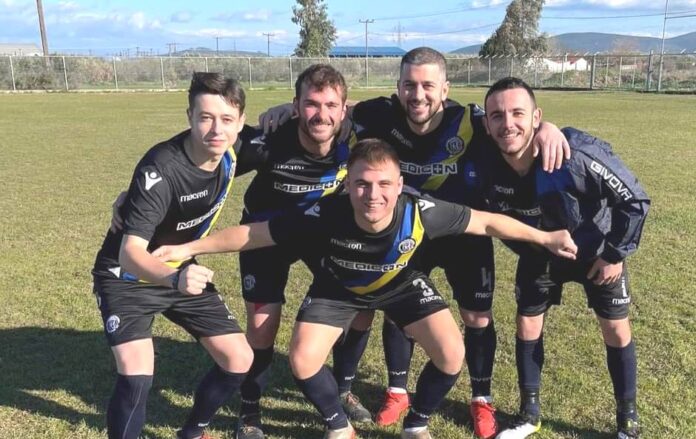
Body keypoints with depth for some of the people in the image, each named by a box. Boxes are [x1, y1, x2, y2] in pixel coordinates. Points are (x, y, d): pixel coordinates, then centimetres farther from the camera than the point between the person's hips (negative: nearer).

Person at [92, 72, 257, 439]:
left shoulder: (233, 150, -14)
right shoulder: (160, 170, -33)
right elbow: (130, 252, -41)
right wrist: (174, 278, -60)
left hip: (181, 271, 6)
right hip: (128, 276, -6)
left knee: (238, 360, 2)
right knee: (136, 378, -25)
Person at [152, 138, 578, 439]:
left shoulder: (421, 213, -37)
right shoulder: (326, 216, -39)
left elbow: (486, 221, -21)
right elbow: (254, 233, -28)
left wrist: (544, 237, -13)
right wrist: (188, 248, -28)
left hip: (402, 283, 1)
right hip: (339, 287, 0)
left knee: (451, 354, -14)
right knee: (303, 361, -14)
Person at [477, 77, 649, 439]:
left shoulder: (577, 154, -38)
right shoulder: (488, 164, -28)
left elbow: (634, 200, -22)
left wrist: (616, 253, -17)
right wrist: (524, 248, 3)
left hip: (596, 250, -2)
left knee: (616, 331, 6)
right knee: (527, 327, 6)